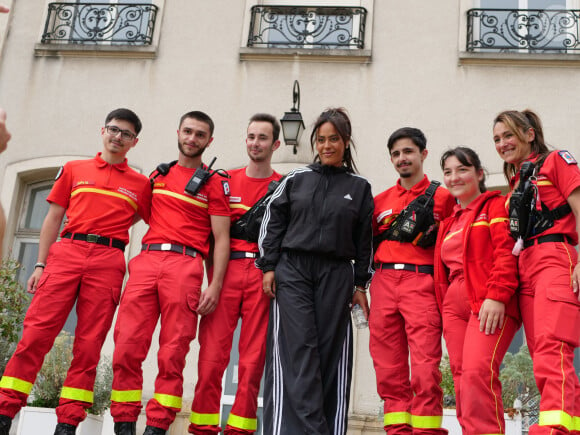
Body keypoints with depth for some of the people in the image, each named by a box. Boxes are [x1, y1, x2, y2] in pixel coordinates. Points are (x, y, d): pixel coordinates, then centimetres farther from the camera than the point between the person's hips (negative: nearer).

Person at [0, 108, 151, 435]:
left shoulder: (141, 184, 15)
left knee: (89, 343, -4)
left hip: (109, 261, 0)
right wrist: (40, 265, 7)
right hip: (67, 252, 1)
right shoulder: (74, 170, 17)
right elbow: (53, 219, 15)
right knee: (36, 332, -8)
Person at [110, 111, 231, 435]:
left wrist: (215, 286, -8)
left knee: (173, 353, -5)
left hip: (185, 263, -3)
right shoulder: (159, 174, 21)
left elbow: (221, 238, 2)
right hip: (147, 259, 4)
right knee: (127, 345, -5)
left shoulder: (215, 183, 8)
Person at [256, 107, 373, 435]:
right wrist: (269, 267, 3)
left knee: (332, 353, -1)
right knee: (297, 352, -9)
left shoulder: (359, 187, 9)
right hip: (292, 272, 0)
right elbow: (273, 223, 10)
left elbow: (365, 240, 10)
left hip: (336, 275, 0)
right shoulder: (296, 179, 9)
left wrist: (361, 285, 7)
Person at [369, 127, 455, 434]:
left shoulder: (442, 197, 6)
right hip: (383, 283, 4)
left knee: (425, 369, -11)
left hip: (421, 282, -4)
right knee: (388, 370, 4)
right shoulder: (380, 201, 17)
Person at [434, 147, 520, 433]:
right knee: (462, 380, 0)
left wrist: (497, 295, -19)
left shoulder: (495, 205, 5)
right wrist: (443, 310, 14)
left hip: (490, 304, -7)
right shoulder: (448, 223, 26)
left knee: (477, 372, -22)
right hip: (455, 306, 7)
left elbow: (506, 252, -9)